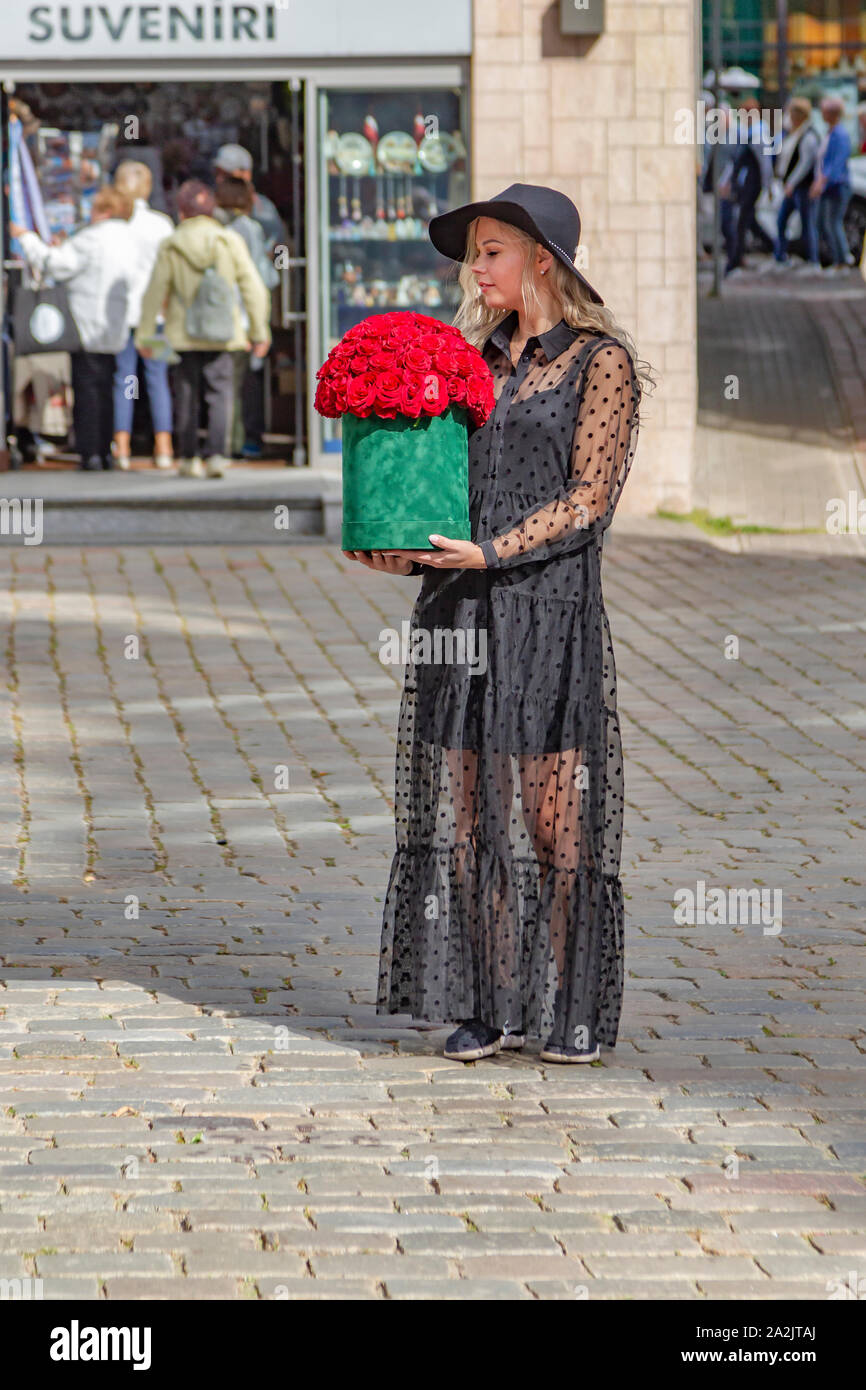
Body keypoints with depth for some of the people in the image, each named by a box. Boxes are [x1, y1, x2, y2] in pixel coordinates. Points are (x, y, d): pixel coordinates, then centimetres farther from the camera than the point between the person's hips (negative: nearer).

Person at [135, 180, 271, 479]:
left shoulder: (170, 247, -3)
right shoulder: (230, 242, -1)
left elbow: (154, 294, 0)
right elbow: (253, 288, 0)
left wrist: (145, 334, 9)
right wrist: (260, 331, 7)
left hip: (182, 335, 0)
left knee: (186, 396, 9)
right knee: (219, 393, 2)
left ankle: (188, 458, 12)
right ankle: (217, 454, -12)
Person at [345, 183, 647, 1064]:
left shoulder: (599, 361, -2)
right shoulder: (475, 358, 15)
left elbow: (587, 500, -9)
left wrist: (490, 553, -18)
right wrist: (407, 551, -1)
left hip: (549, 605, -5)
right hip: (459, 609, 5)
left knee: (553, 814, -4)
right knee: (464, 813, 4)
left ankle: (573, 1010, 5)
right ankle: (487, 1004, 10)